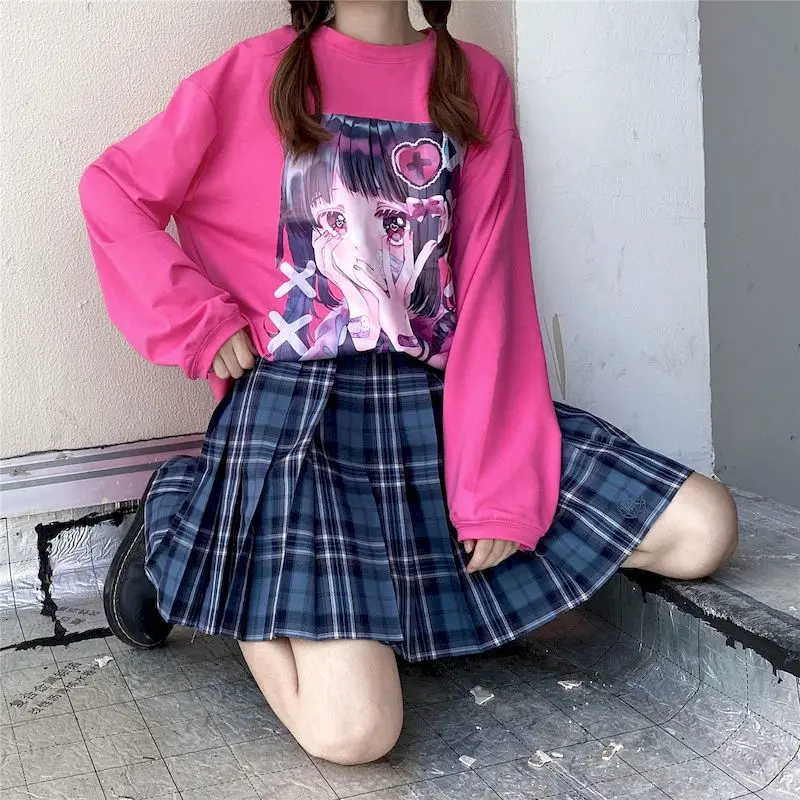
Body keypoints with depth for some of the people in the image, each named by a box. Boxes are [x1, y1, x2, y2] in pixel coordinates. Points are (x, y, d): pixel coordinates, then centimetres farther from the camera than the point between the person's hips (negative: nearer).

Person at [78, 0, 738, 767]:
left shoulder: (476, 82, 8)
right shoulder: (255, 75, 3)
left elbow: (492, 286, 0)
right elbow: (111, 189, 9)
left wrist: (503, 485, -7)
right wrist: (204, 324, -2)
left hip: (437, 407, 5)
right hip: (297, 410, -4)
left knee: (704, 529, -7)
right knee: (351, 731, -21)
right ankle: (184, 511, 9)